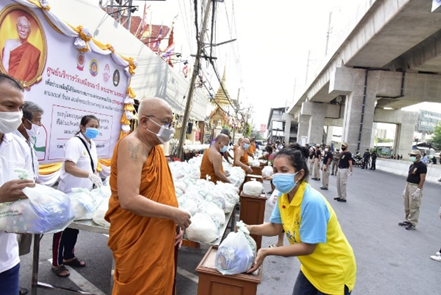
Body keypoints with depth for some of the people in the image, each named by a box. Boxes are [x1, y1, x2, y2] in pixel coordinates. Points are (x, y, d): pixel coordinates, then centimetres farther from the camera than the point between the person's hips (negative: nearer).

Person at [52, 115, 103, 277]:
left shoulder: (92, 144, 8)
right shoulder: (75, 142, -20)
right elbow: (69, 167, -30)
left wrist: (96, 178, 4)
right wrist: (90, 175, -36)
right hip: (69, 193, -8)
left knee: (74, 226, 20)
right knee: (63, 228, 5)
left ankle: (69, 256, 35)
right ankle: (57, 263, 19)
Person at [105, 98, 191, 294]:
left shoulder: (156, 147, 9)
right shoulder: (132, 146, -19)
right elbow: (129, 200, -29)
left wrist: (176, 223, 2)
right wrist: (174, 213, -21)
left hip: (159, 240, 8)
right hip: (137, 241, -8)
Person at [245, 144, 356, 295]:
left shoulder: (312, 202, -34)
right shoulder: (283, 196, -11)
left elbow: (307, 247, -29)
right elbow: (275, 227, -1)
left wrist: (267, 251, -29)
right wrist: (250, 228, -17)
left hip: (334, 272, -6)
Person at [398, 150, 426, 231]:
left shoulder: (422, 166, -11)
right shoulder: (412, 165, 15)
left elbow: (422, 179, -17)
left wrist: (418, 190, -22)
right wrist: (405, 189, 19)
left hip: (415, 187, -9)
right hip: (408, 185, 9)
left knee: (414, 207, -5)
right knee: (407, 205, 14)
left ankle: (413, 224, 3)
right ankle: (407, 221, 25)